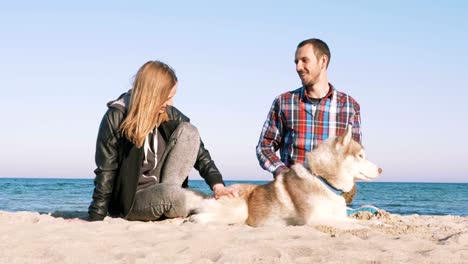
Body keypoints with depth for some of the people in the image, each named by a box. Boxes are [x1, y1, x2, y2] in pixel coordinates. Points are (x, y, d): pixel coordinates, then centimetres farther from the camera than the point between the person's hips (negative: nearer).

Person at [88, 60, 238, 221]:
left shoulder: (170, 114, -2)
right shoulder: (115, 118, -13)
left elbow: (199, 152, 0)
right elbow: (105, 173, -11)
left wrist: (217, 185, -15)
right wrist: (95, 220, -13)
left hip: (160, 189, 5)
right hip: (129, 200, -4)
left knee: (188, 131, -12)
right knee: (170, 193, -38)